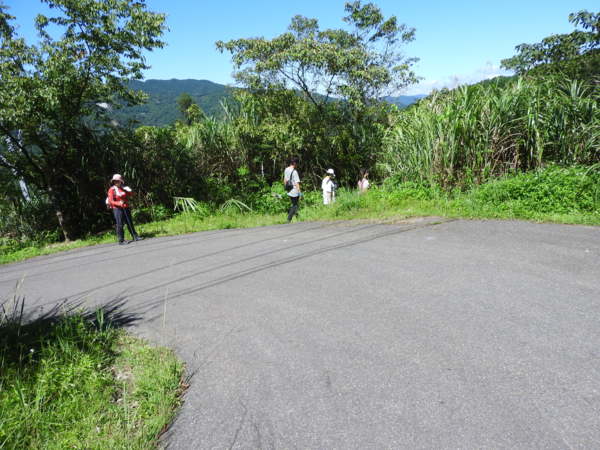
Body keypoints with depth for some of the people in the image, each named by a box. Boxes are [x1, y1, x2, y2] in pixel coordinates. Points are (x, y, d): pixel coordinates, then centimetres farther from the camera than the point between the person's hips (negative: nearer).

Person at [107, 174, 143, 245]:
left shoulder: (124, 188, 11)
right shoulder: (112, 190, -4)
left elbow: (131, 193, 9)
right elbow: (110, 201, -11)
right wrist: (119, 203, -27)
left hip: (126, 208, 5)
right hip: (117, 209, -5)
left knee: (130, 223, 11)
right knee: (120, 224, -5)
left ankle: (135, 237, 19)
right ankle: (121, 240, -1)